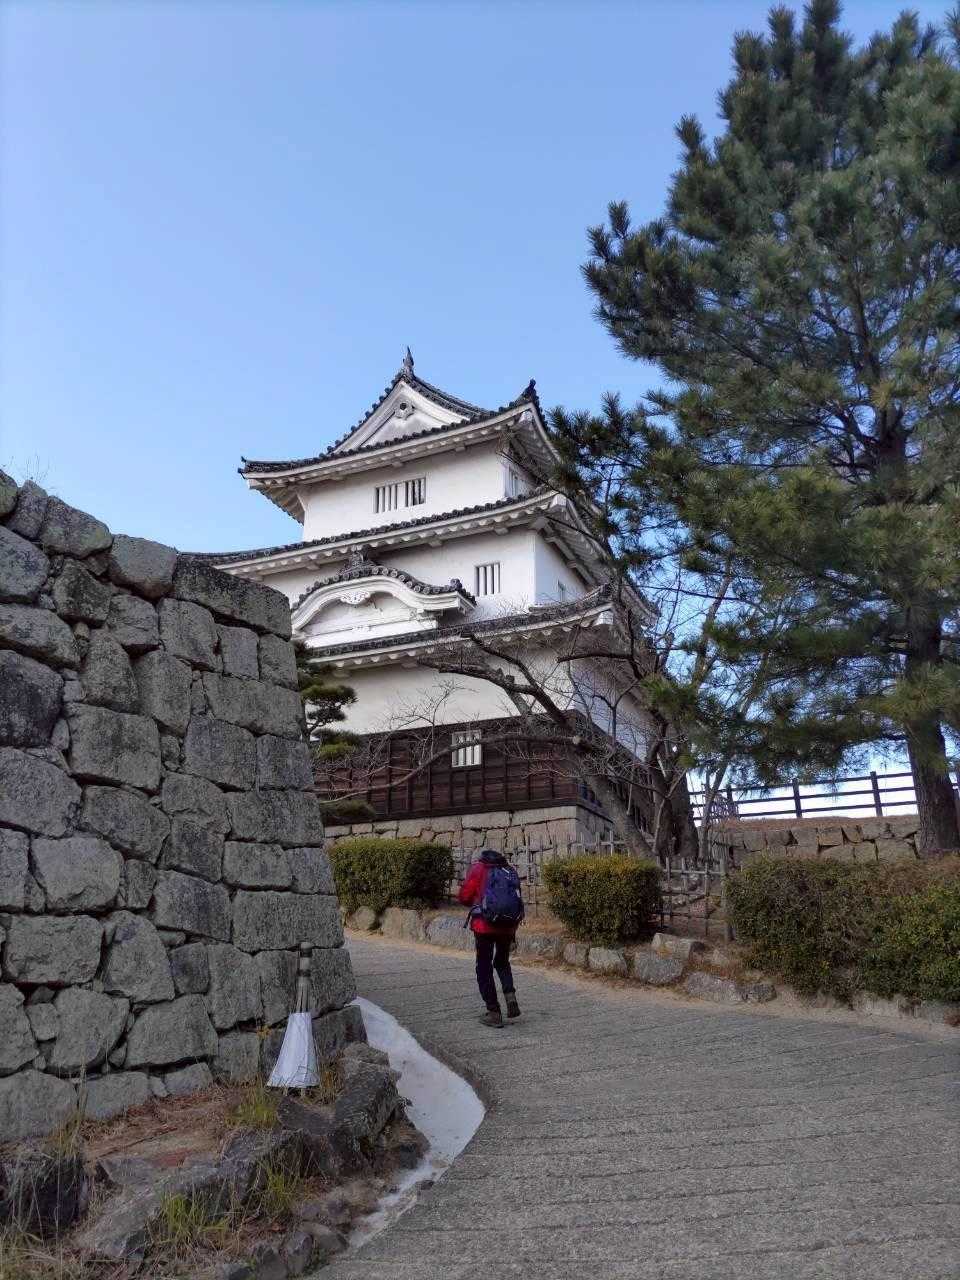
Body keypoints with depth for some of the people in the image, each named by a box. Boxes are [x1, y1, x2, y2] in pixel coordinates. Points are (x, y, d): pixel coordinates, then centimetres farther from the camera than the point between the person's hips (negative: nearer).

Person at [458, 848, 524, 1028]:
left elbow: (464, 896, -2)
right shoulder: (510, 871, 13)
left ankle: (494, 1013, 7)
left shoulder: (478, 868, 2)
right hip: (508, 927, 4)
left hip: (485, 925, -4)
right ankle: (510, 995, 3)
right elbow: (516, 898, 11)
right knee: (502, 963, 25)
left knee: (484, 968, 8)